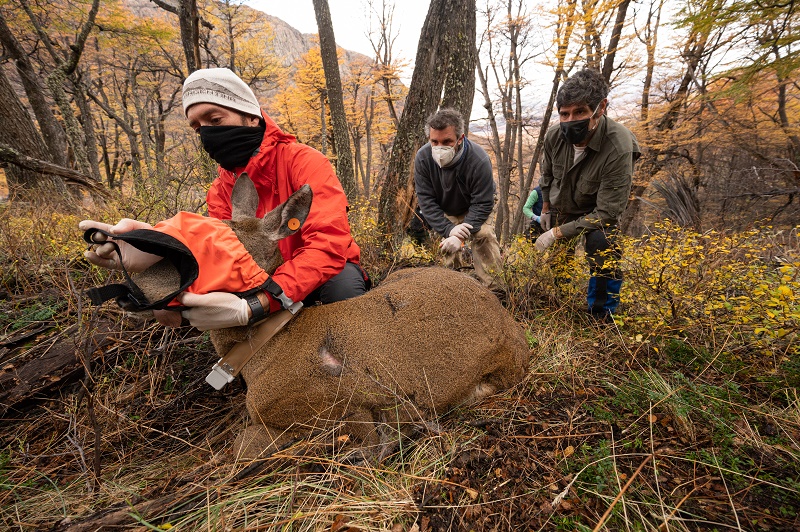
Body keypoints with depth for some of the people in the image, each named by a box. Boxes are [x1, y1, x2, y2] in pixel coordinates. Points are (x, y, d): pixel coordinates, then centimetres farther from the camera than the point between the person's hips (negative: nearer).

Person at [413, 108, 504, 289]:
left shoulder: (479, 160, -36)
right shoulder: (422, 158, -28)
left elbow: (482, 204, -30)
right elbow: (426, 199, -25)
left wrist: (460, 236, -39)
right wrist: (448, 229, -35)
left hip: (472, 209, -3)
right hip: (442, 211, 3)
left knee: (484, 236, -20)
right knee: (449, 247, 0)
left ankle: (495, 287, -11)